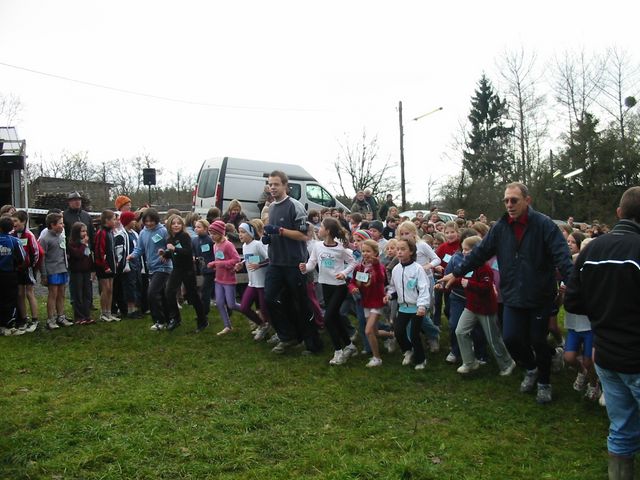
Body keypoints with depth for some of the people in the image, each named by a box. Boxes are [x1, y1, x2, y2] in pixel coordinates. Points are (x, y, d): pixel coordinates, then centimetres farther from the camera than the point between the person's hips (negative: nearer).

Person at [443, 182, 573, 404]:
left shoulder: (543, 224, -12)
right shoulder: (501, 227, 1)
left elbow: (561, 255, -19)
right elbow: (480, 253, 7)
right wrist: (456, 273, 7)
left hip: (540, 296, -3)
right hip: (513, 296, 3)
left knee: (538, 341, 8)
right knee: (511, 338, -2)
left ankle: (544, 382, 35)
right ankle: (531, 368, 31)